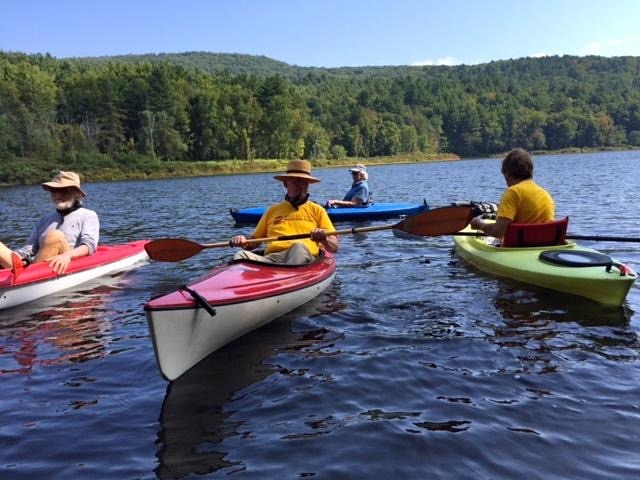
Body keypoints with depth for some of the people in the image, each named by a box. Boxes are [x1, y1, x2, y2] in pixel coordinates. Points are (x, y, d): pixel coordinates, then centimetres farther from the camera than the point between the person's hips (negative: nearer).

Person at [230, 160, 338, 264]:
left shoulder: (316, 210, 22)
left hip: (303, 257, -2)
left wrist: (324, 240, -8)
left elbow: (334, 248, 15)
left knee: (299, 246, -36)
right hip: (270, 258, 2)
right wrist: (243, 242, 4)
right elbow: (254, 240, 28)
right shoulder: (273, 210, 28)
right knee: (242, 255, -27)